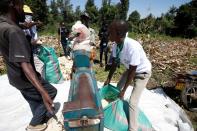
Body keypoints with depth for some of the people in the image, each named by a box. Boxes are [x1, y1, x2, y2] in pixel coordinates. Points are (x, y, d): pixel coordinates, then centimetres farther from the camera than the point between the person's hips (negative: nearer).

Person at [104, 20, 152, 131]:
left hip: (142, 72, -7)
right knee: (118, 87, 19)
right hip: (131, 69, 7)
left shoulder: (133, 47, -39)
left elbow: (132, 71, -29)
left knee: (133, 102, -7)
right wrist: (108, 79, 0)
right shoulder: (116, 45, -18)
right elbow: (115, 63, -4)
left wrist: (124, 90, -20)